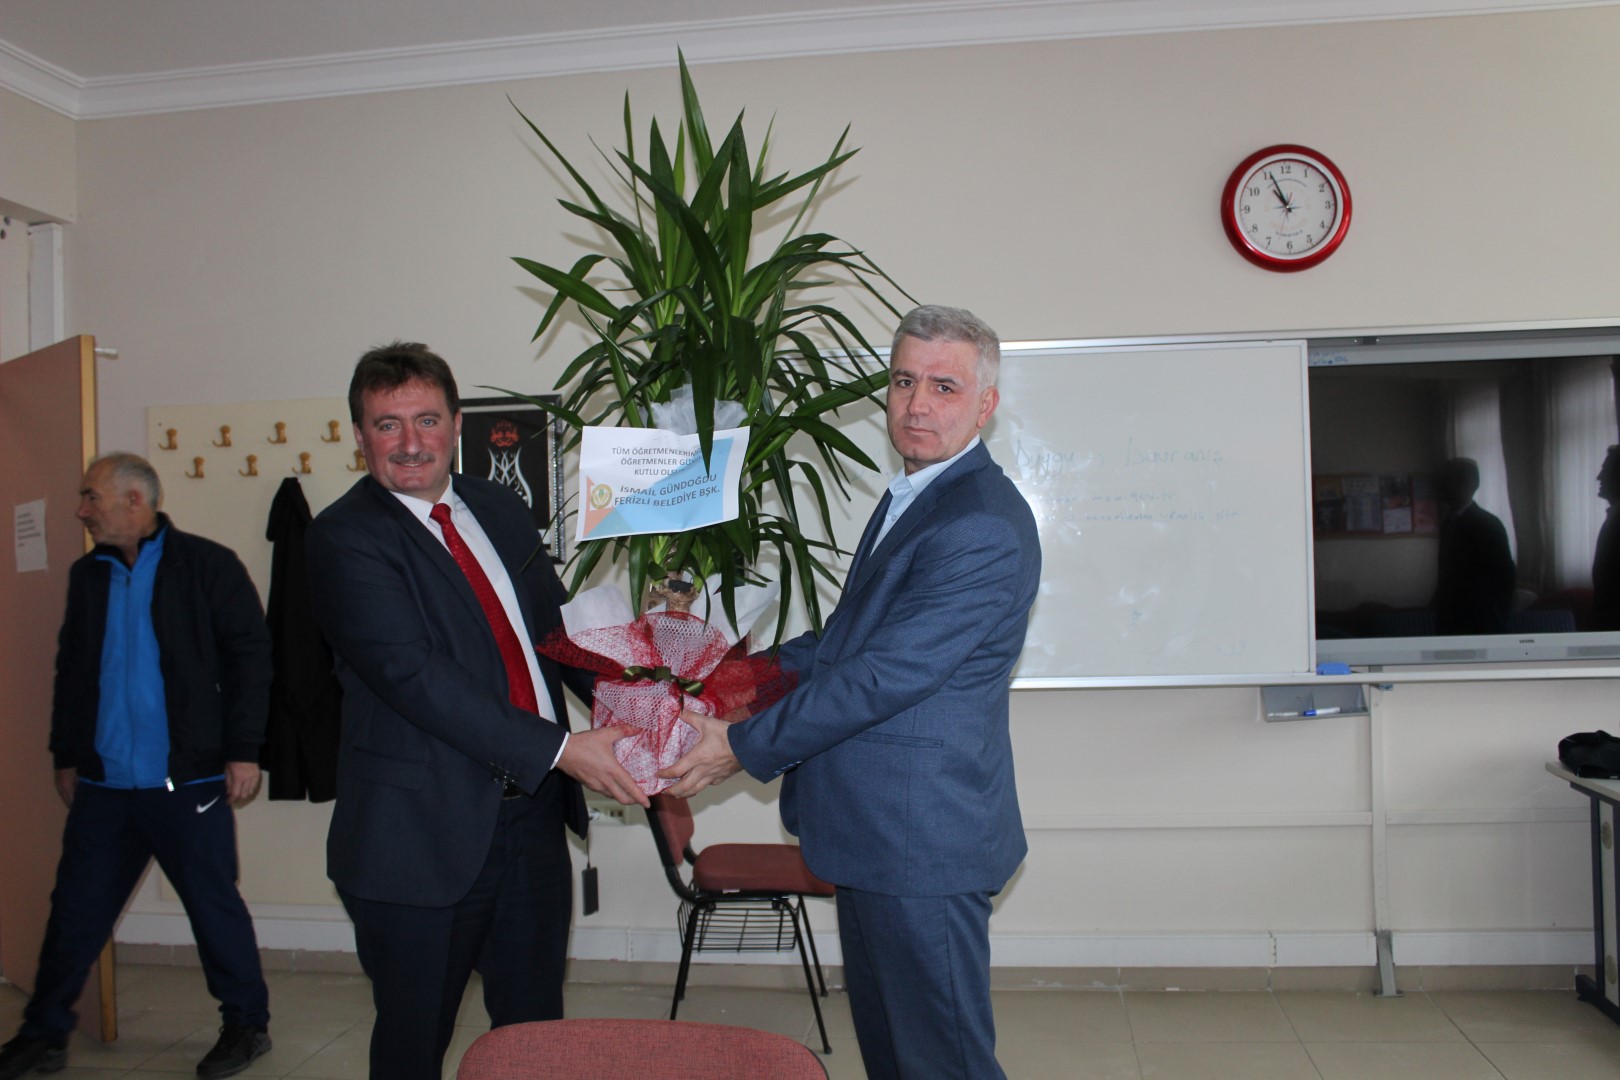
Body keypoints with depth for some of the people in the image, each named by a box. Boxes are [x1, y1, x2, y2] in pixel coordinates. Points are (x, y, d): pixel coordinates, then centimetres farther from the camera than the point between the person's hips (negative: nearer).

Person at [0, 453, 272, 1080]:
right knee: (76, 911, 12)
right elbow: (71, 671, 19)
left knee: (214, 907, 4)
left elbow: (249, 658, -8)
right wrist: (66, 756, 17)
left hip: (187, 782, -5)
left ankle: (247, 1024, 20)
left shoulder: (207, 565, -5)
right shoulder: (87, 576, 12)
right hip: (104, 784, 5)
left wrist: (244, 751, -11)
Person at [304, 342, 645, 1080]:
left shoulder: (501, 512, 10)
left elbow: (555, 627, 12)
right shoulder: (344, 539, -11)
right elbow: (413, 674, -21)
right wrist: (560, 749, -25)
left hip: (532, 819, 6)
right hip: (423, 836, -5)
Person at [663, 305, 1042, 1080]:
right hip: (878, 833, 10)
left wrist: (745, 746, -16)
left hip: (924, 839, -10)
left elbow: (883, 675, -23)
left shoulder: (983, 528, -21)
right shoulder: (914, 496, 13)